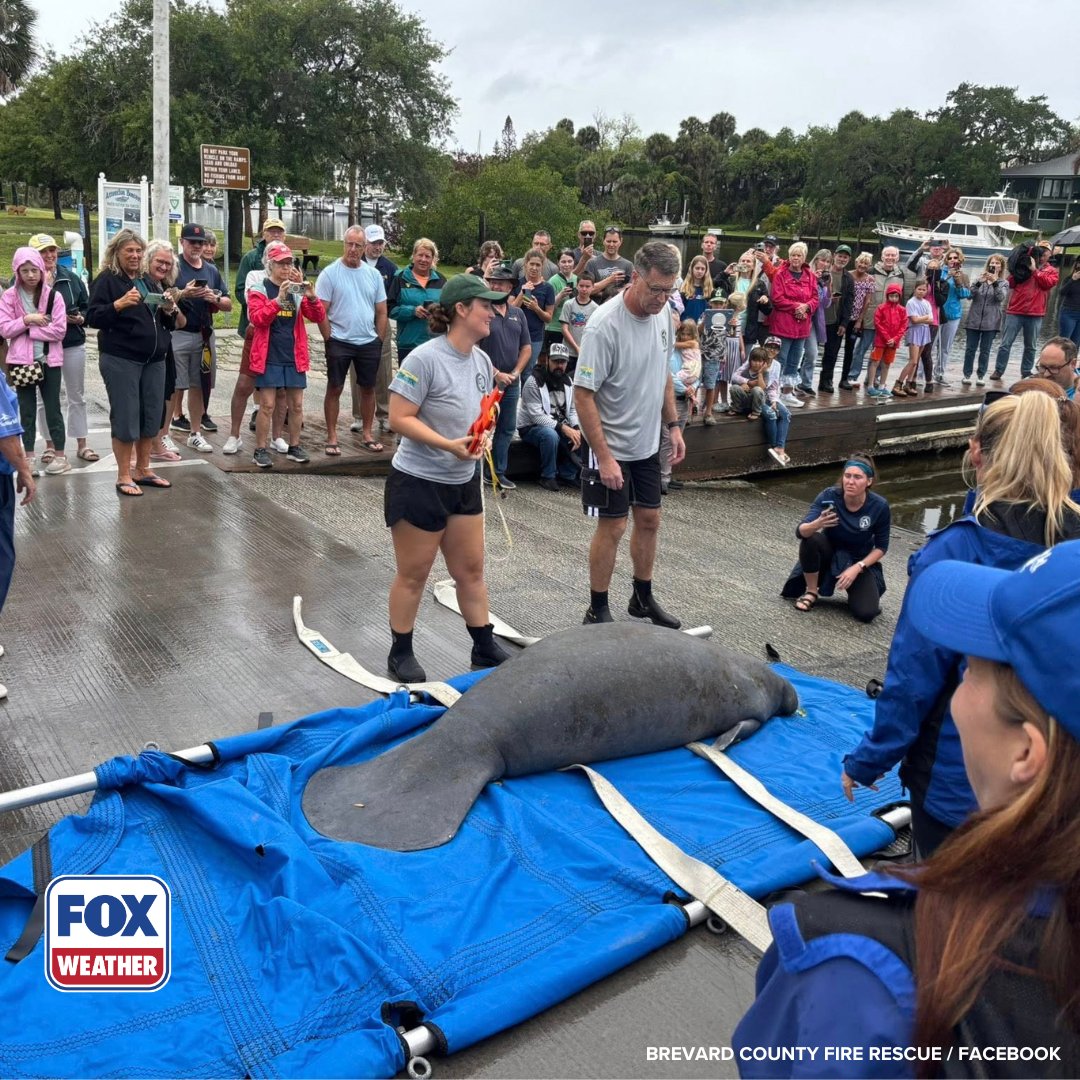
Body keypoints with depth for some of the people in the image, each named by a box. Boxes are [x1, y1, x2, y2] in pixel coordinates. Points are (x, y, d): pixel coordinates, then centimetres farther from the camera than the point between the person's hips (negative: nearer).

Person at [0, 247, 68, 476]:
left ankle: (60, 456, 13)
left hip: (49, 360, -2)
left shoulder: (53, 295, -3)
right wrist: (26, 319, -16)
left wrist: (27, 331, -12)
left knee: (52, 408, 5)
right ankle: (29, 457, 16)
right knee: (27, 410, 9)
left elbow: (59, 330, -10)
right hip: (21, 361, 2)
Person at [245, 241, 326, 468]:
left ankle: (294, 447, 20)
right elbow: (257, 318, -16)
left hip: (294, 357, 4)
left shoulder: (297, 290, 9)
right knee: (267, 405, -4)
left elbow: (318, 317, 1)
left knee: (296, 404, 7)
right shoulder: (259, 289, -1)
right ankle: (260, 450, 5)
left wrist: (311, 296, -17)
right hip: (269, 357, -4)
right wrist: (278, 299, -27)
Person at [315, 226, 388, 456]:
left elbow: (381, 312, 9)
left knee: (368, 388, 10)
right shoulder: (330, 273, -6)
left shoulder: (374, 274, 5)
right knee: (334, 388, 2)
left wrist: (379, 340, 4)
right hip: (340, 342, -4)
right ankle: (331, 437, 9)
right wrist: (330, 339, -10)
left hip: (369, 342, 4)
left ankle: (367, 434, 23)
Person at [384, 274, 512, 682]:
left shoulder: (481, 360, 5)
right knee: (413, 574, 7)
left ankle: (484, 648, 28)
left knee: (471, 569, 15)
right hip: (418, 482, -7)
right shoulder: (425, 358, -20)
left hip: (464, 482, 7)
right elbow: (399, 418, -22)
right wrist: (448, 445, -29)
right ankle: (401, 653, 24)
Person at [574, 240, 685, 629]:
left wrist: (673, 425, 10)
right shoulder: (604, 325, -24)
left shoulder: (663, 313, -1)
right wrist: (604, 456, -24)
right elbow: (583, 394, -23)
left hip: (648, 444, 7)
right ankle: (597, 611, 16)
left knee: (649, 519, 15)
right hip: (612, 447, -7)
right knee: (612, 527, 0)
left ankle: (643, 597, 33)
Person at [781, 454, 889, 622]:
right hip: (830, 553, 1)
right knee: (811, 539, -34)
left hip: (860, 560, -1)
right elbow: (800, 531, -32)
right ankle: (811, 593, -11)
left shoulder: (879, 506, -22)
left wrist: (857, 568, -22)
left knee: (866, 613, -23)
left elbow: (881, 547, -8)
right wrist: (818, 524, -54)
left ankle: (855, 590, 13)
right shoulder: (829, 496, -23)